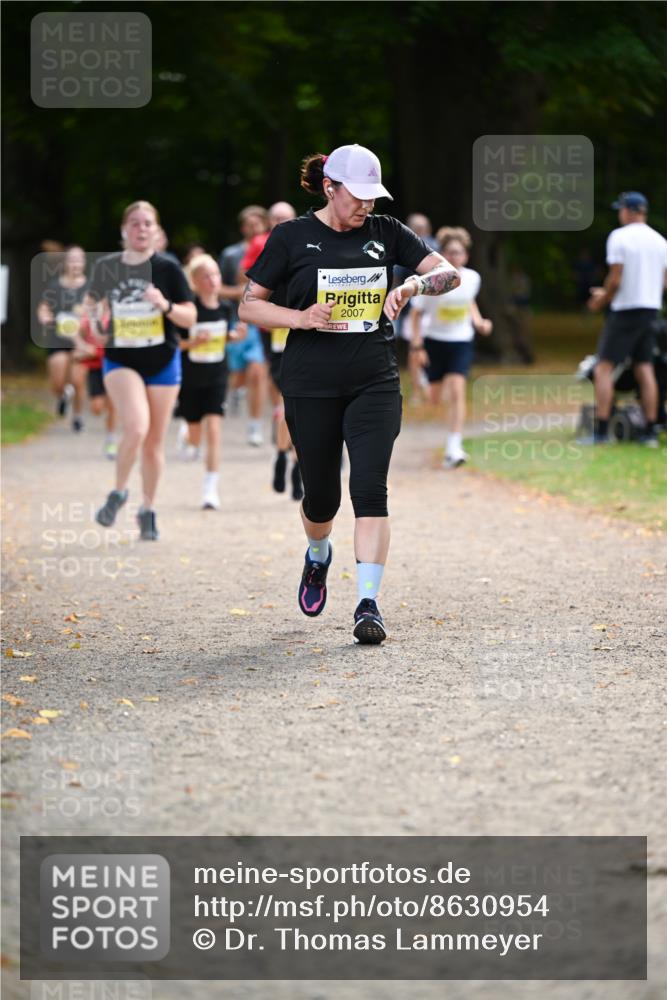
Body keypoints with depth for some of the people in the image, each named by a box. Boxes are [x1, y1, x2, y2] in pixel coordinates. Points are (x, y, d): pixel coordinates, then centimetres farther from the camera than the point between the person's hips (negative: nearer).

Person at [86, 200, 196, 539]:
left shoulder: (167, 269, -4)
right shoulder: (106, 267, 0)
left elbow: (190, 317, -2)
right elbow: (92, 300, 18)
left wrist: (165, 305, -20)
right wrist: (93, 318, -3)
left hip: (162, 362, 1)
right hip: (120, 361, -1)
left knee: (154, 442, 7)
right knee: (136, 428, -24)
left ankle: (148, 511, 25)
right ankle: (118, 492, 0)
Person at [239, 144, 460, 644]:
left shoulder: (385, 232, 5)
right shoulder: (292, 237, -1)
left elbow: (450, 274, 4)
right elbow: (249, 305, 1)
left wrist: (413, 284, -17)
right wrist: (301, 318, -16)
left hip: (375, 382, 1)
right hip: (311, 386, -1)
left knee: (370, 487, -13)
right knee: (322, 494, 7)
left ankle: (369, 604, -14)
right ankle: (318, 556, 42)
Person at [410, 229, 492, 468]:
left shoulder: (472, 278, -7)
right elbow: (416, 313, -8)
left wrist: (478, 322, 1)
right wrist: (417, 345, -13)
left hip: (461, 342, 1)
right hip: (434, 340, -1)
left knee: (456, 392, -15)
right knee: (435, 398, 9)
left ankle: (454, 447, -14)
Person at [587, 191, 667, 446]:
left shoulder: (619, 237, -10)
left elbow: (615, 280, -16)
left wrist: (601, 301, 3)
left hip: (625, 310, -7)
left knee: (604, 368, -4)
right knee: (644, 369, 10)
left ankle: (601, 431, -12)